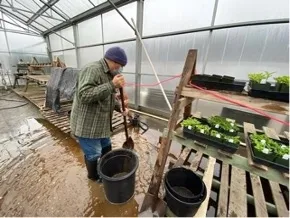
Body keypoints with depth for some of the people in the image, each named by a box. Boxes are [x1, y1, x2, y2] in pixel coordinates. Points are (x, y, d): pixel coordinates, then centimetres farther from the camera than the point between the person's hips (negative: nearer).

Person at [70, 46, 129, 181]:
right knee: (93, 155, 10)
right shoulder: (92, 70, -20)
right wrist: (112, 85, -33)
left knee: (106, 148, 24)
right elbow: (84, 95, -32)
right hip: (86, 125, -9)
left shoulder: (109, 74, 11)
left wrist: (120, 107, -1)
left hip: (101, 123, 9)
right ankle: (94, 176, 40)